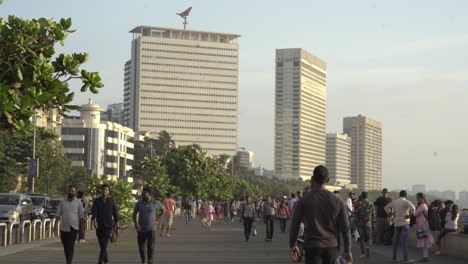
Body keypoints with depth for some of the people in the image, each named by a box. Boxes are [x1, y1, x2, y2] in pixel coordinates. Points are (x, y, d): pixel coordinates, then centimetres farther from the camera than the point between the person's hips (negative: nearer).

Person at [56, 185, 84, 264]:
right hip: (64, 228, 2)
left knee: (71, 246, -12)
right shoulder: (63, 202, 6)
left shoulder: (78, 202, 3)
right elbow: (58, 214, 6)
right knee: (65, 246, 9)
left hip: (73, 228, -2)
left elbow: (81, 216, 4)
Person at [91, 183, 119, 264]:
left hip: (108, 226, -2)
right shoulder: (96, 201, -1)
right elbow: (93, 212, -13)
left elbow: (115, 214, 5)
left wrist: (117, 227, 6)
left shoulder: (112, 201, 0)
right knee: (102, 245, 14)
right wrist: (94, 221, -33)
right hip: (99, 226, 2)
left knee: (104, 245, -13)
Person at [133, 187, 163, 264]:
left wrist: (157, 218, 7)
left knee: (150, 247, -5)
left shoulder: (155, 203, -5)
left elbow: (162, 209, 14)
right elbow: (134, 214, 1)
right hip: (141, 229, 1)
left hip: (151, 229, -1)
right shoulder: (139, 203, -4)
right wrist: (135, 224, -14)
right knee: (141, 247, 7)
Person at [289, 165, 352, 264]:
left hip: (312, 247, -2)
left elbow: (295, 225, 0)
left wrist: (293, 245, 14)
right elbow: (345, 227, -1)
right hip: (331, 247, 3)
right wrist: (348, 250, 7)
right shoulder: (337, 201, -2)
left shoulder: (303, 201, -6)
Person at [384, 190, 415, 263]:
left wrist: (391, 214, 14)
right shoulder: (406, 202, -8)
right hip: (404, 223, -5)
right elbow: (412, 208, -26)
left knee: (396, 241, 13)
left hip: (396, 223, 5)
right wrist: (410, 215, -11)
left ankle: (394, 257, 17)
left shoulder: (394, 202, 9)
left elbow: (386, 207, 19)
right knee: (404, 241, -7)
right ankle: (405, 258, -10)